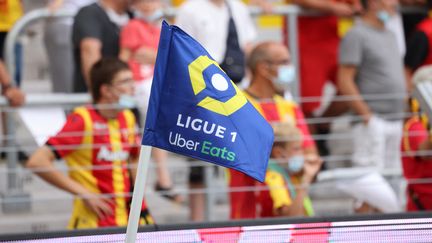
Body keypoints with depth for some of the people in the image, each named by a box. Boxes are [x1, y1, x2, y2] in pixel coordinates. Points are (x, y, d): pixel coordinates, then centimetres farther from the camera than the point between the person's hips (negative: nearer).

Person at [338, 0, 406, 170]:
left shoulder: (389, 36, 18)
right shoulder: (357, 35, -8)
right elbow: (344, 81, -14)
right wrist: (366, 115, -17)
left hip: (395, 121, 8)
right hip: (373, 122, -8)